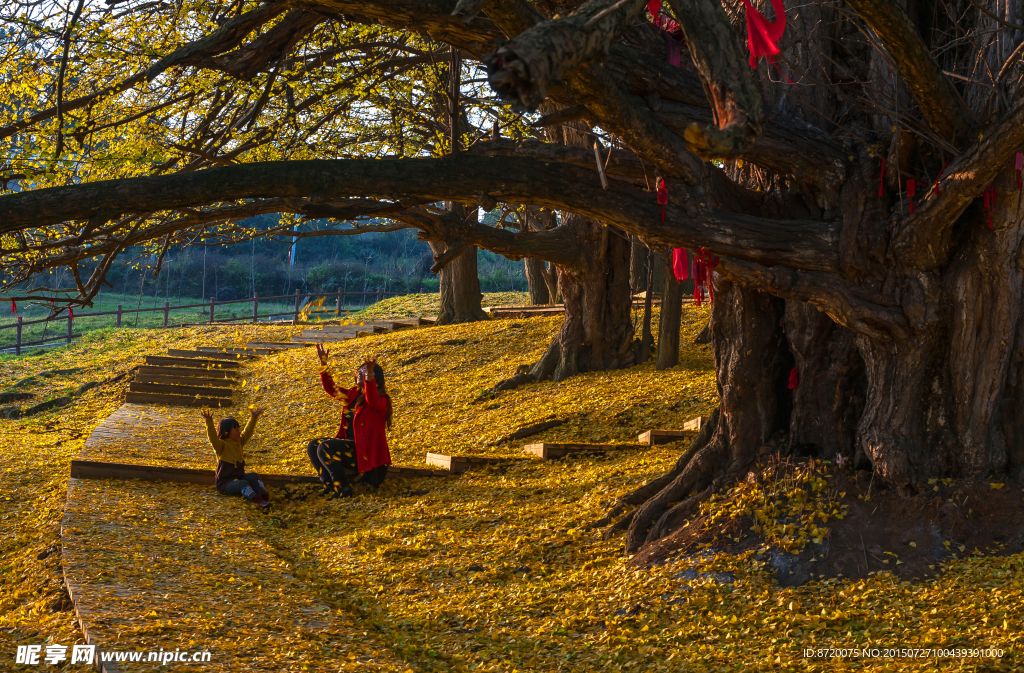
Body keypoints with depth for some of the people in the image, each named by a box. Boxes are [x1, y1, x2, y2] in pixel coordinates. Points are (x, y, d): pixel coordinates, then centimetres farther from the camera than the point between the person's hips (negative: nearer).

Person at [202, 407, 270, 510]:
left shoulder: (239, 442, 9)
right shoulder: (221, 446, -15)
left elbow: (248, 432, 20)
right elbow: (213, 437, -32)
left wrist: (253, 418, 19)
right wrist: (209, 422, -43)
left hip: (239, 477, 8)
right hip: (225, 483, -8)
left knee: (253, 476, -16)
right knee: (242, 484, -34)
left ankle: (264, 497, -33)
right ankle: (259, 501, -57)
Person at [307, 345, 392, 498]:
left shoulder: (380, 399, -12)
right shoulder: (354, 395, 13)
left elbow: (372, 399, -36)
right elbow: (331, 389, 17)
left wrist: (370, 373, -49)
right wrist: (323, 363, 8)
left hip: (365, 450, -9)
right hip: (350, 444, 9)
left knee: (325, 448, -24)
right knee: (313, 447, 2)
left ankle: (343, 487, -15)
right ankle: (329, 484, -5)